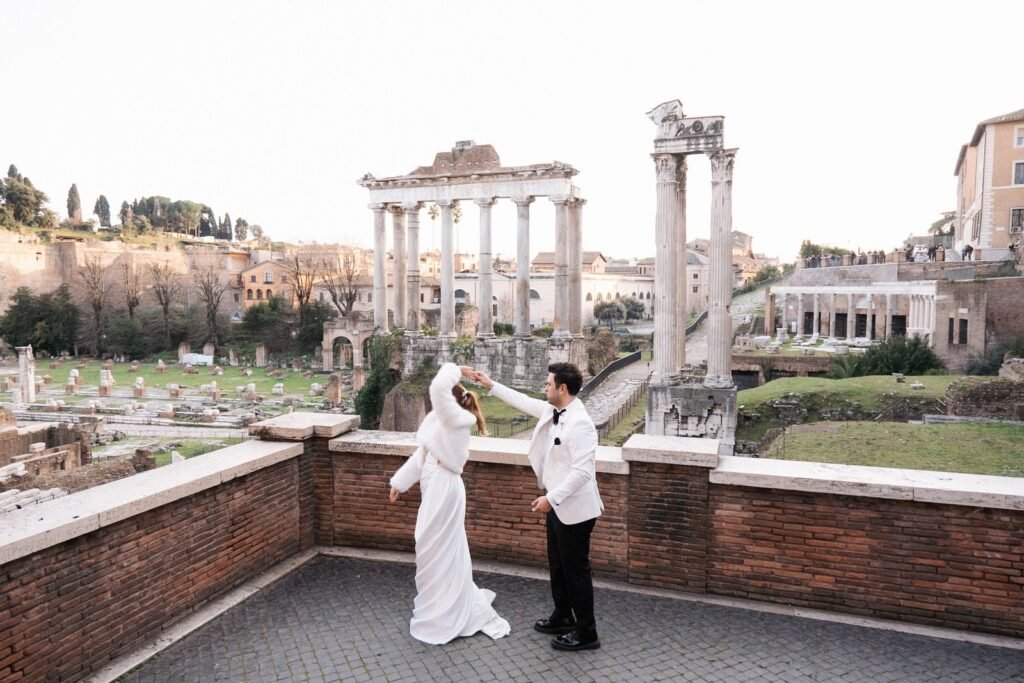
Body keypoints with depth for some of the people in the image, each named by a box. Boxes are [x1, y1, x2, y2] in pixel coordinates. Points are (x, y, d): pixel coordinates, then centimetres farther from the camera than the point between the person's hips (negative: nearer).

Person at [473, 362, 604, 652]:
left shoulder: (579, 423, -25)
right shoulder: (552, 411, 3)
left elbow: (583, 471, -29)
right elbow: (524, 401, 20)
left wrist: (551, 497, -28)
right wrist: (491, 385, 24)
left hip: (573, 508, -10)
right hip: (557, 506, 10)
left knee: (576, 570, 3)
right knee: (558, 566, 22)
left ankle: (586, 633, 18)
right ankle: (562, 617, 40)